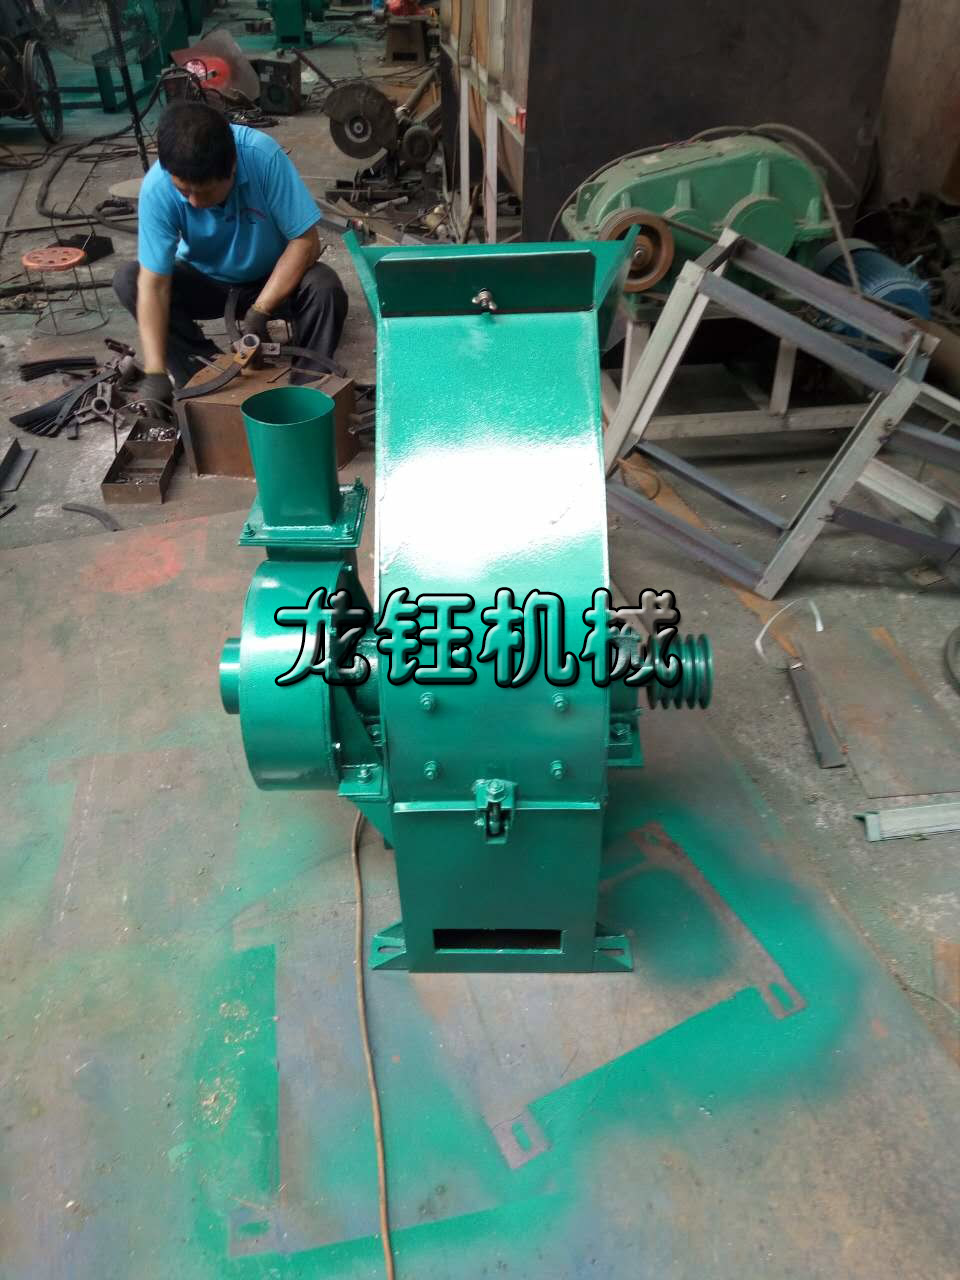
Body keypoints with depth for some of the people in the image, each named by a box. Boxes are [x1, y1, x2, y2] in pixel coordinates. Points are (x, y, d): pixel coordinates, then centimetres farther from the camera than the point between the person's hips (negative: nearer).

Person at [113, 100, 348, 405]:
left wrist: (260, 311, -32)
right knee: (128, 279, -21)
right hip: (205, 282, 2)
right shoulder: (157, 188, -26)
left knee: (325, 288, -32)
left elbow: (305, 240, -25)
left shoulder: (262, 156, -30)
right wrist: (155, 374, -38)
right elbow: (154, 284, -28)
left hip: (271, 280, -2)